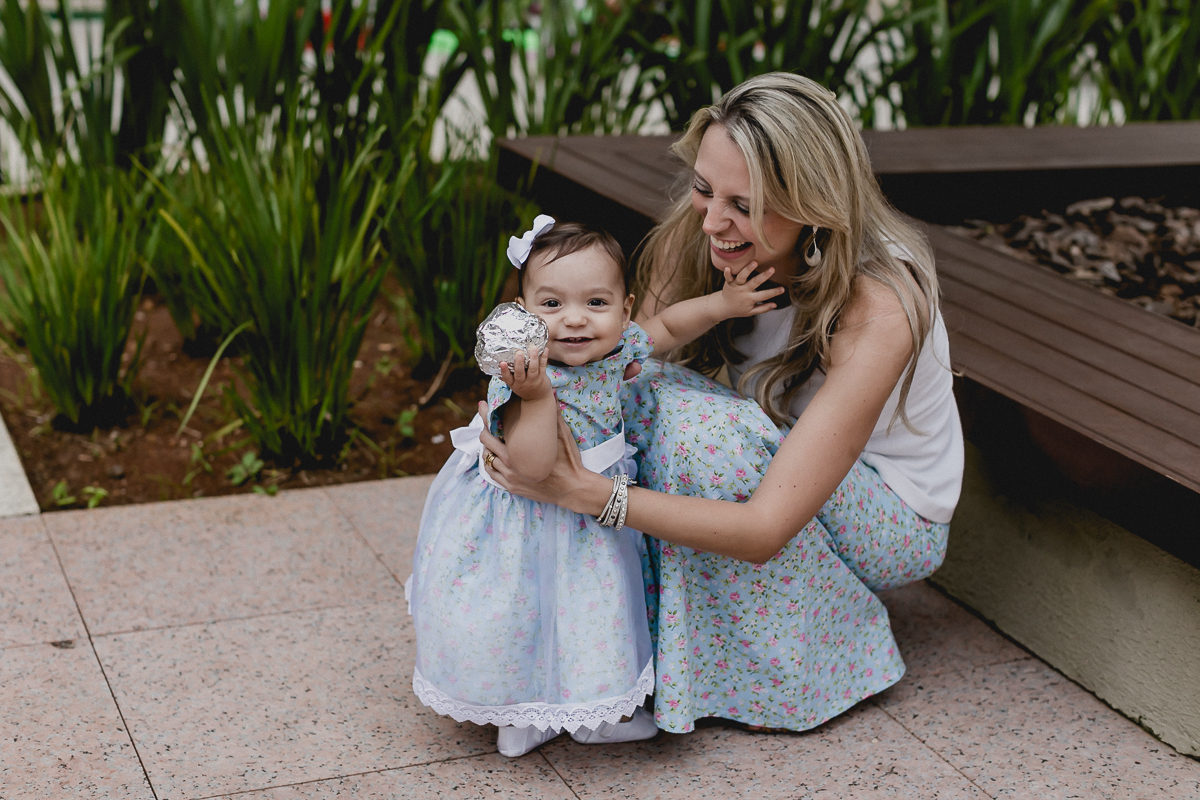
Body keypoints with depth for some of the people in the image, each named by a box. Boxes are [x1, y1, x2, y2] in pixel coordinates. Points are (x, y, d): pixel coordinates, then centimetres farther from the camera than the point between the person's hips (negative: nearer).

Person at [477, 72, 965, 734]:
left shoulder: (877, 313, -35)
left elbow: (765, 529, -38)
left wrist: (587, 493, -43)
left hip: (897, 521, -6)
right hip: (774, 450, 6)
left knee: (696, 427, -32)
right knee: (643, 386, -21)